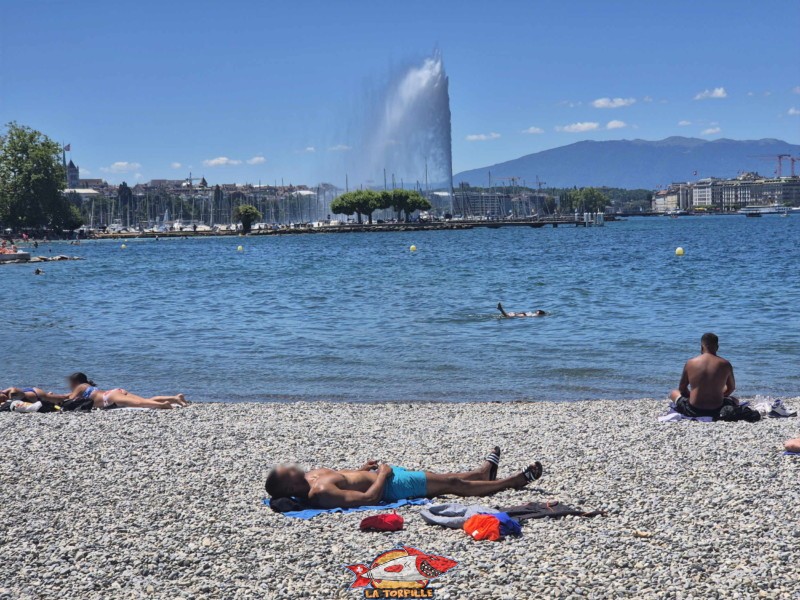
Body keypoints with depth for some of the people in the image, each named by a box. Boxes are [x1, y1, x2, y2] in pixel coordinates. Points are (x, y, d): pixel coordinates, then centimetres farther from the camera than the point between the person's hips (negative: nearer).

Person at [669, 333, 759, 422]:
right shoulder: (725, 365, -5)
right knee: (735, 400, 32)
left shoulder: (690, 363, -6)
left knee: (673, 393, 29)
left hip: (693, 411, 2)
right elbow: (731, 388, 11)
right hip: (717, 410, -1)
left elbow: (682, 389, 6)